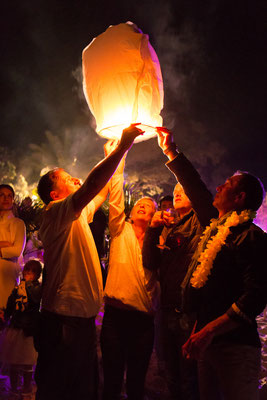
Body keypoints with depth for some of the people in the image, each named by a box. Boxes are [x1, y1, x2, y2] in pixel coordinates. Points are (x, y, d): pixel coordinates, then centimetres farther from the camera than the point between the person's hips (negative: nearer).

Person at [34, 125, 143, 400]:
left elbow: (101, 192, 31)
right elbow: (93, 184, -25)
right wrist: (122, 146, -21)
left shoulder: (76, 216, 17)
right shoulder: (56, 211, -10)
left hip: (81, 314, 10)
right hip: (64, 317, -10)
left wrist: (115, 157, 29)